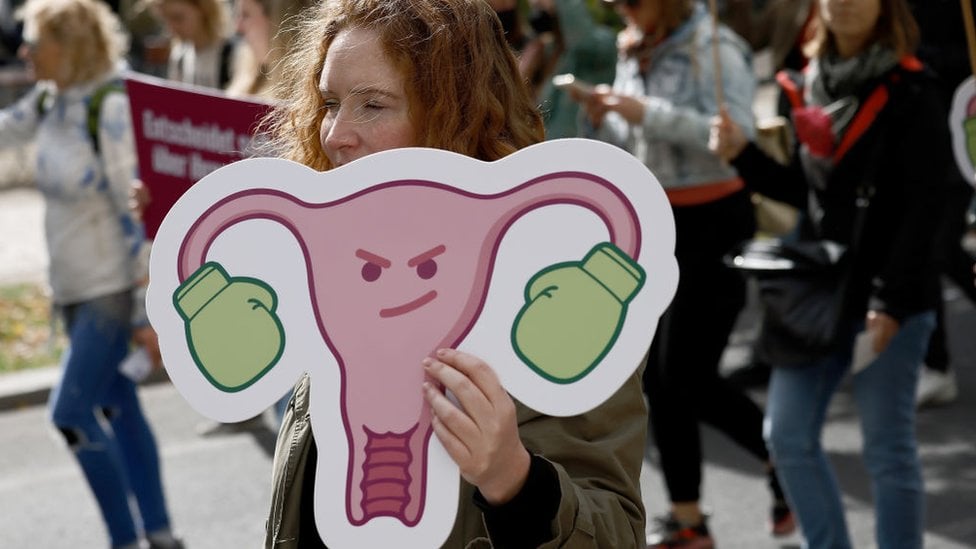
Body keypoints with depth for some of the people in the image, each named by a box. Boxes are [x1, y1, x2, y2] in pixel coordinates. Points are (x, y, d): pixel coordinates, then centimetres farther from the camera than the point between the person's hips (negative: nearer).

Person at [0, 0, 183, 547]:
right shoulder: (50, 101, 2)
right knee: (117, 409, 12)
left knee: (72, 410, -11)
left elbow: (141, 214, -20)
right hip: (78, 285, 8)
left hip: (114, 285, -8)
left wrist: (148, 311, -19)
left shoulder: (112, 111, -20)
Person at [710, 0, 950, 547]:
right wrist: (743, 154, 1)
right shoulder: (812, 85, 9)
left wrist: (891, 302, -18)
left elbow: (924, 208, -13)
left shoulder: (911, 92, -9)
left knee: (888, 449, 0)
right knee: (788, 435, 7)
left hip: (892, 300, -6)